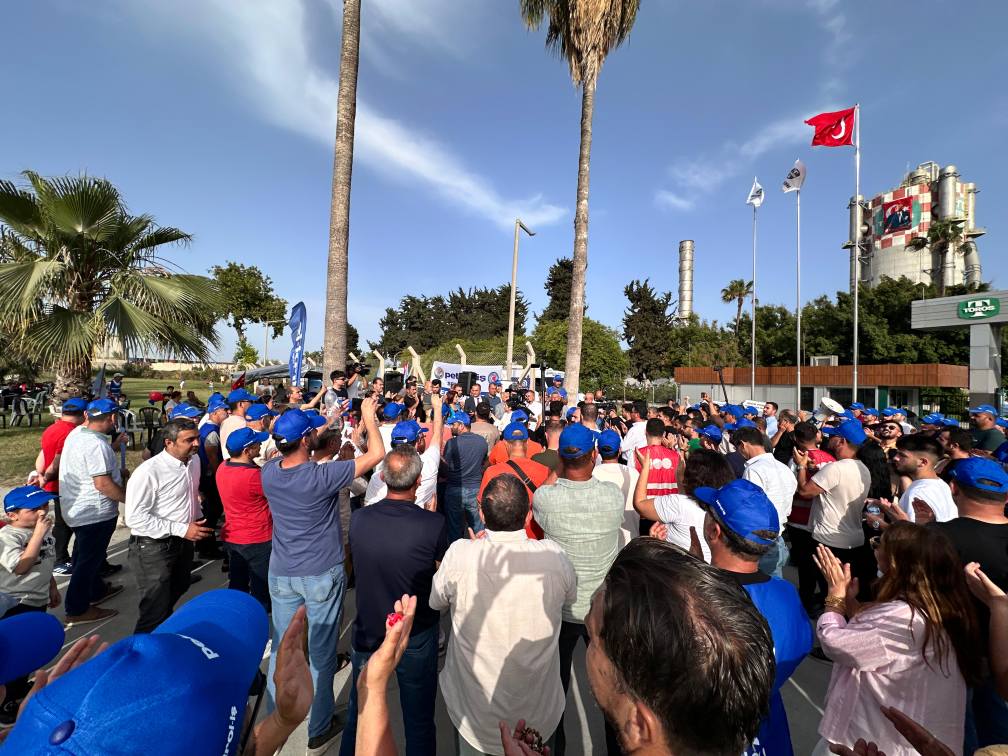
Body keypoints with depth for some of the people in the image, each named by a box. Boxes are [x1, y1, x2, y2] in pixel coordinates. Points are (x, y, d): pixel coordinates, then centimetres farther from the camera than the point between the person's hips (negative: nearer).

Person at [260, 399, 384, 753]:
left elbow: (291, 450, 11)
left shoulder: (268, 472, -11)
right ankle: (319, 727, 31)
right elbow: (376, 453, -21)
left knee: (283, 647, 21)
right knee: (321, 651, 13)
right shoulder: (321, 477, -27)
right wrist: (369, 415, -8)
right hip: (322, 576, -4)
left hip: (281, 574, 5)